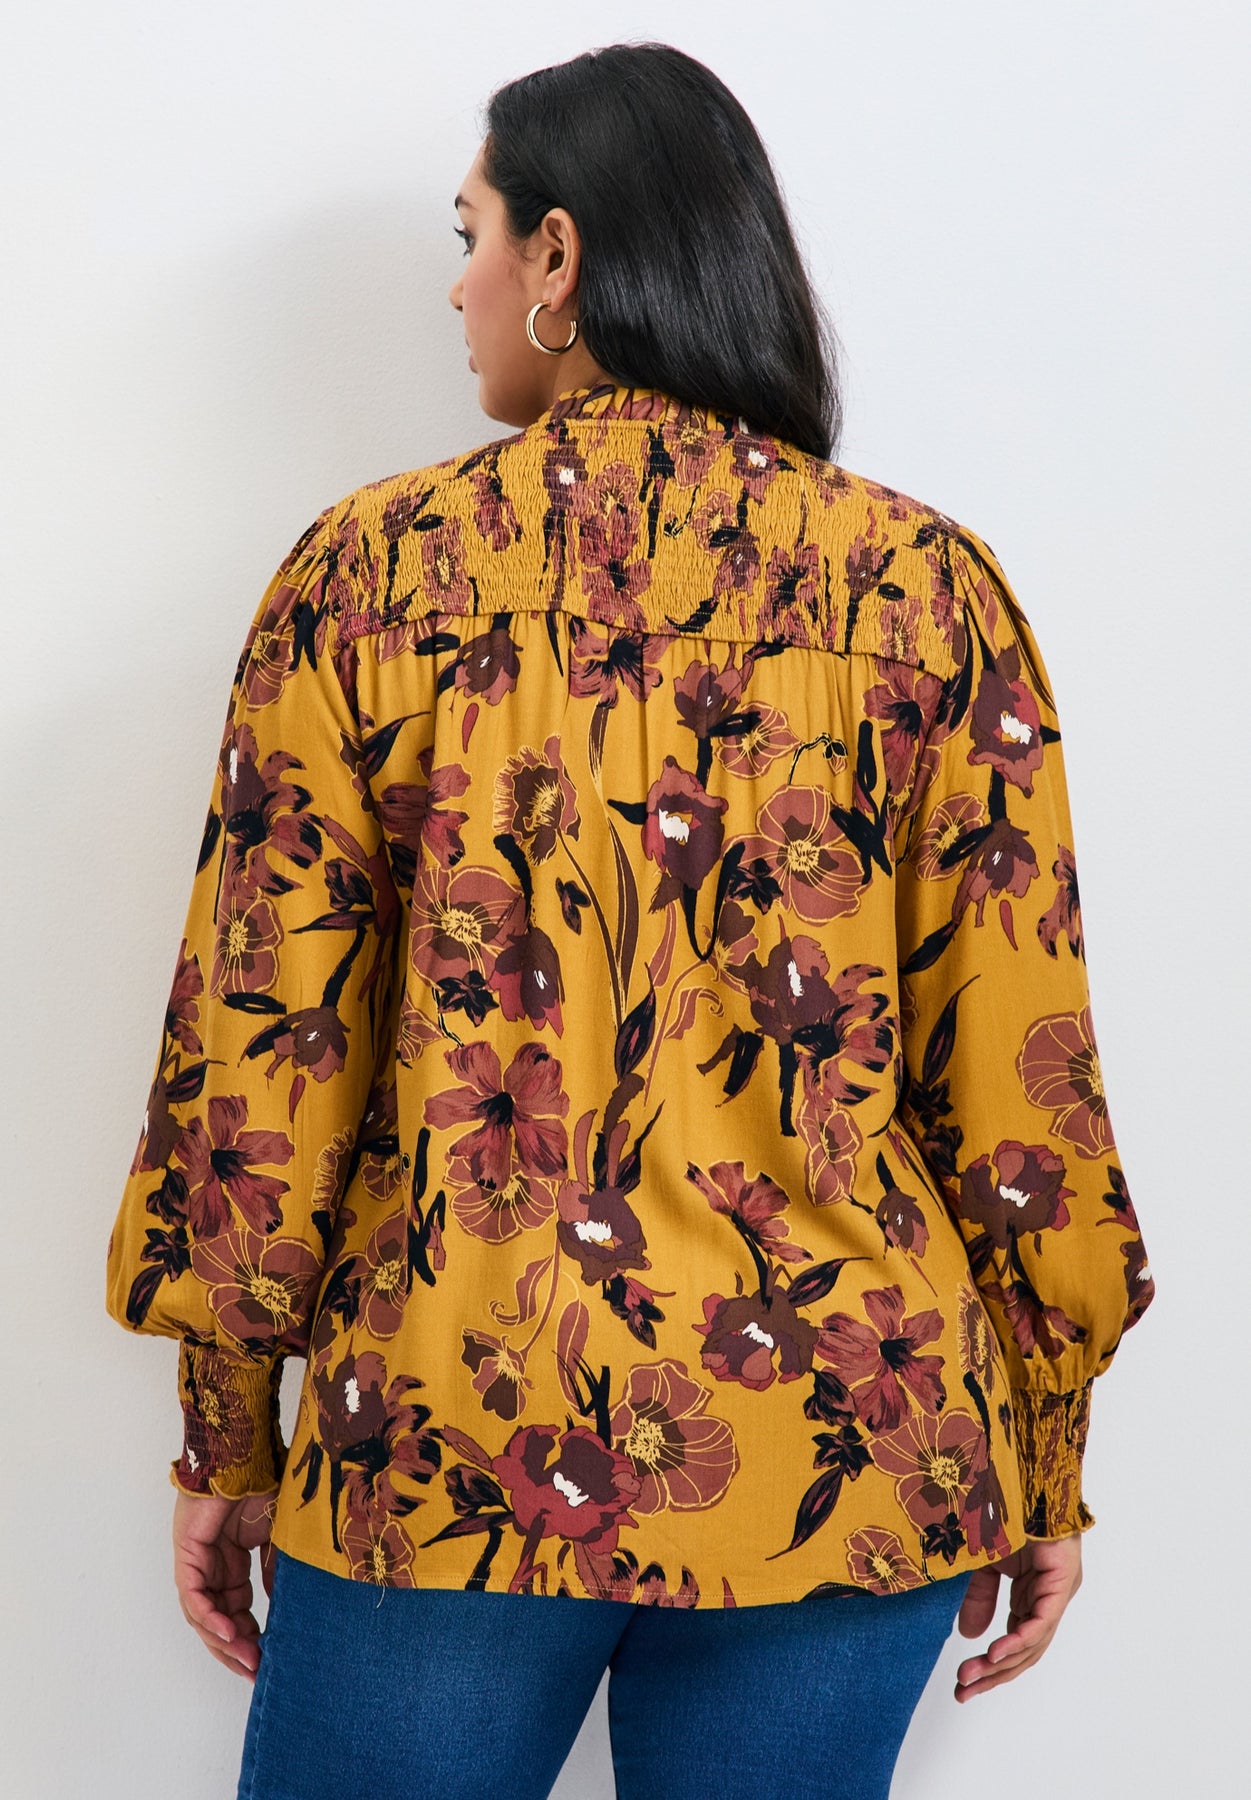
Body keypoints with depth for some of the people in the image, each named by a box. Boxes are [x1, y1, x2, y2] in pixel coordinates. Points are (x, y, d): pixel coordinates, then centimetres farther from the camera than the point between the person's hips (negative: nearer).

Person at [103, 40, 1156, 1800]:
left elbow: (258, 1051, -2)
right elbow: (1021, 1065, -2)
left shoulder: (371, 568, -4)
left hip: (449, 1440, -1)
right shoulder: (930, 584, -2)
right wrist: (1044, 1462, 9)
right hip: (848, 1446, 2)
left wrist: (227, 1440, 9)